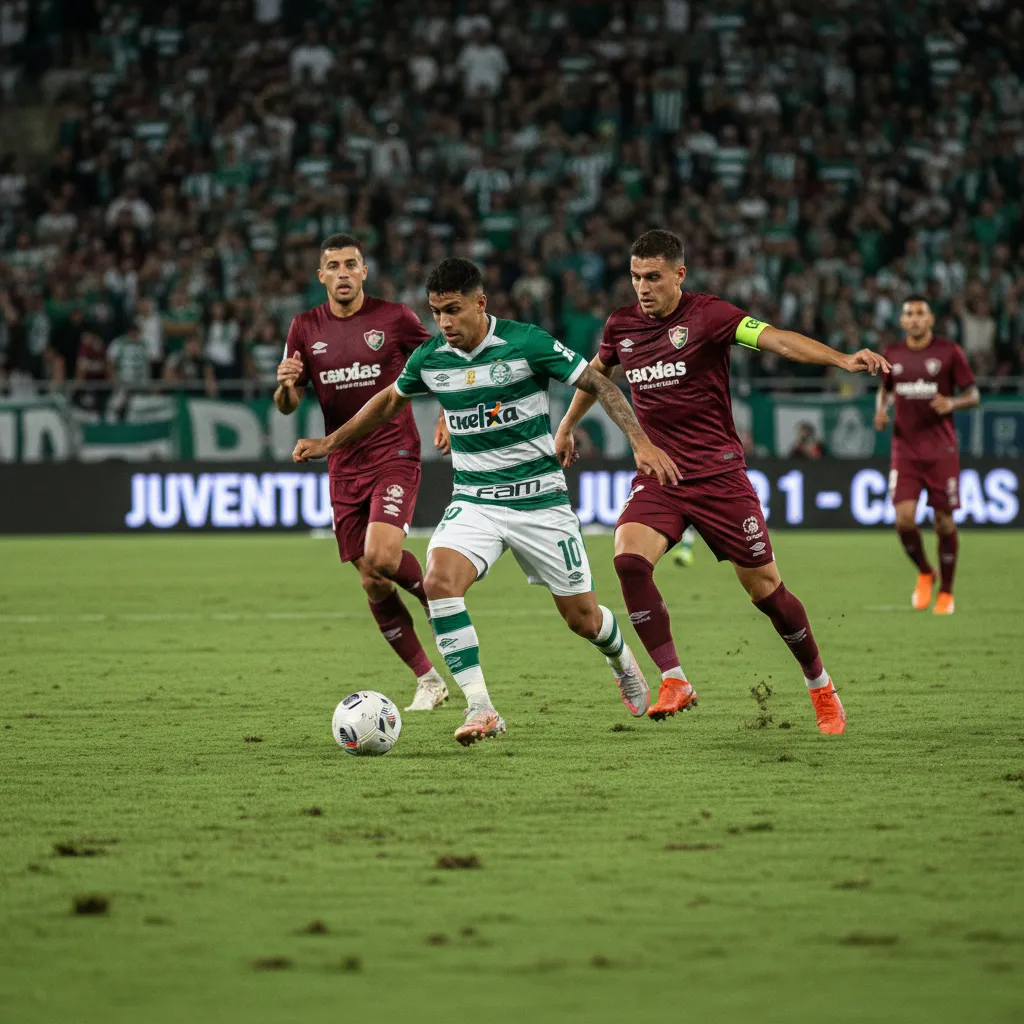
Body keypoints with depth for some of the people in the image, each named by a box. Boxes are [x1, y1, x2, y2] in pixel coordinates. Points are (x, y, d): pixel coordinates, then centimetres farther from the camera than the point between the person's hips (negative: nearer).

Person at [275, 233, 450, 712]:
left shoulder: (394, 317, -3)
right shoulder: (306, 328, 5)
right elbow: (287, 406, 7)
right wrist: (286, 385, -16)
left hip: (395, 453, -4)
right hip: (344, 466, 4)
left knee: (381, 556, -25)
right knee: (372, 584, 2)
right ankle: (427, 679, 14)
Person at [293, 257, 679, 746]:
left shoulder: (526, 343, -15)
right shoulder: (429, 358, -1)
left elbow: (597, 384, -9)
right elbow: (390, 401, 20)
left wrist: (640, 440, -20)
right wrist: (330, 442, 20)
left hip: (539, 499, -3)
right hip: (474, 500, 3)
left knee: (582, 617, 6)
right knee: (439, 581, -27)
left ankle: (621, 660, 44)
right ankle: (480, 709, -23)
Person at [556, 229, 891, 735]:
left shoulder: (706, 315, -10)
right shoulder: (621, 325, 5)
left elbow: (774, 338, -23)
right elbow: (596, 372, 27)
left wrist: (842, 358, -37)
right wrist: (566, 427, 39)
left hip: (718, 474, -3)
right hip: (657, 477, 4)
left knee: (764, 587, 2)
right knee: (629, 558, -24)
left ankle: (820, 687, 24)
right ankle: (674, 681, -17)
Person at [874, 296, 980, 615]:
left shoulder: (949, 352, -3)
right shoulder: (893, 355, 6)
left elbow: (973, 395, 0)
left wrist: (952, 403, -21)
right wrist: (881, 411, 1)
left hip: (941, 450, -2)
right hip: (905, 448, 2)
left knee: (944, 520, 0)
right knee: (904, 517, -13)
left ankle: (946, 592, 16)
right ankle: (924, 574, 15)